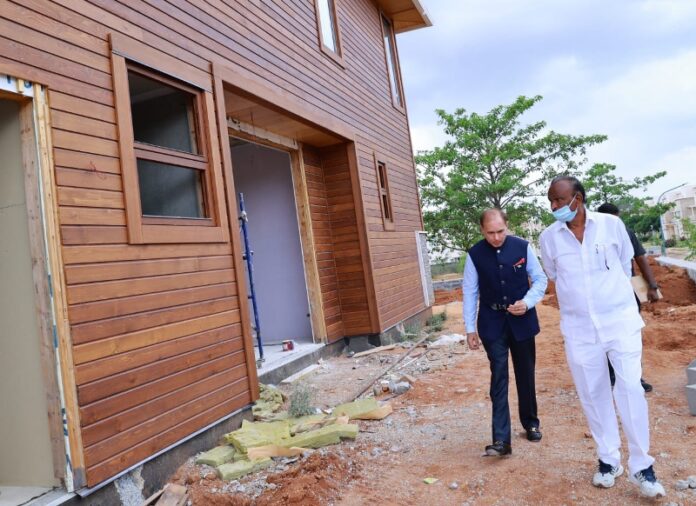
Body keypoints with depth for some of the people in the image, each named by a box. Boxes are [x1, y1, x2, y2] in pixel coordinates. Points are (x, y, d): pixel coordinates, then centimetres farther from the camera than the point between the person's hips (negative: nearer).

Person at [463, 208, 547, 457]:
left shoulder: (523, 247, -8)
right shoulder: (475, 254, -7)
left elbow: (540, 279, 1)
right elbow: (470, 291, -2)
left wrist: (527, 302, -17)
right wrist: (470, 328, -3)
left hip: (522, 320, 1)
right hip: (492, 323, -1)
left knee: (526, 375, 14)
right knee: (498, 377, -5)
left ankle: (530, 423, 35)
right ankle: (501, 439, -4)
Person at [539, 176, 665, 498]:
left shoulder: (611, 224, -7)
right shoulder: (548, 237, -4)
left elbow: (625, 264, 9)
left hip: (621, 320, -1)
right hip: (579, 328, 1)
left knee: (630, 389, -5)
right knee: (592, 395, 9)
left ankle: (641, 466, 12)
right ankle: (608, 459, 26)